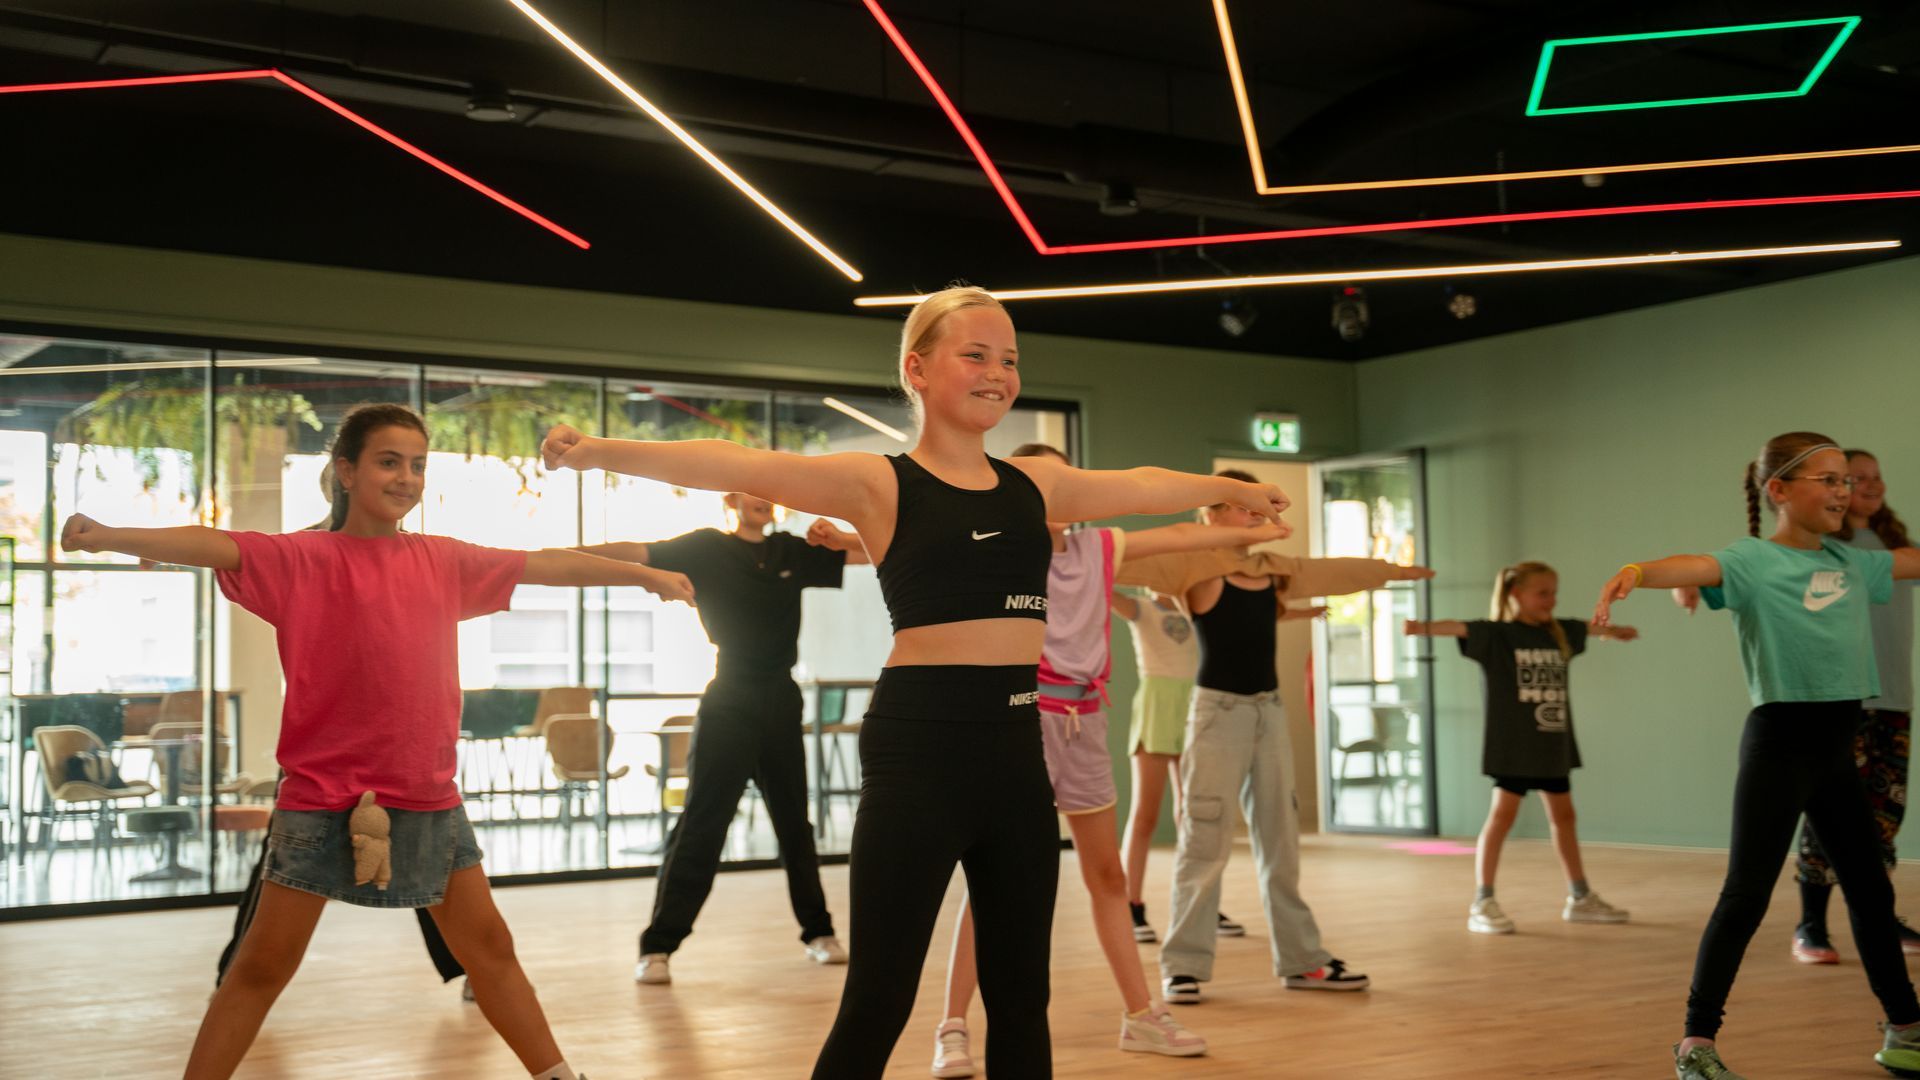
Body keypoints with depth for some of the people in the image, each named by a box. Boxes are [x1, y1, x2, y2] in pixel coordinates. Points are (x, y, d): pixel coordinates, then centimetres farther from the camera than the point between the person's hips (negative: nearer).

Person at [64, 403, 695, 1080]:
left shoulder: (444, 561, 8)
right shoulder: (303, 559, -5)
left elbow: (548, 565, 14)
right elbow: (215, 548, -21)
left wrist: (648, 575, 20)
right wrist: (110, 538, -37)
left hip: (428, 797, 4)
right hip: (324, 795, -4)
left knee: (490, 947, 14)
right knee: (263, 967, 1)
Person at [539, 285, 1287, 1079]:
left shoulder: (1036, 483, 13)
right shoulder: (879, 484, -4)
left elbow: (1146, 485, 29)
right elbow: (742, 468, -16)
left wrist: (1236, 491, 44)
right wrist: (603, 452, -29)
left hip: (1016, 745, 6)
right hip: (920, 744, -6)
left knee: (1020, 998, 13)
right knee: (878, 1002, -3)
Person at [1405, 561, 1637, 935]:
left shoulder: (1559, 633, 8)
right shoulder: (1496, 634, -11)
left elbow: (1590, 628, 30)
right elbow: (1460, 628, -30)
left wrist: (1615, 630, 51)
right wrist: (1425, 628, -50)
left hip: (1553, 745, 7)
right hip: (1511, 745, -7)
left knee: (1563, 816, 16)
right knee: (1502, 816, -8)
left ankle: (1580, 898, 29)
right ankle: (1482, 904, -3)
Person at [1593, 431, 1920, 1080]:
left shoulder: (1850, 562, 12)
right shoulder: (1753, 561, -9)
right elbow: (1693, 567, -29)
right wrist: (1632, 573, -51)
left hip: (1837, 750, 7)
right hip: (1779, 742, -7)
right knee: (1745, 895, -7)